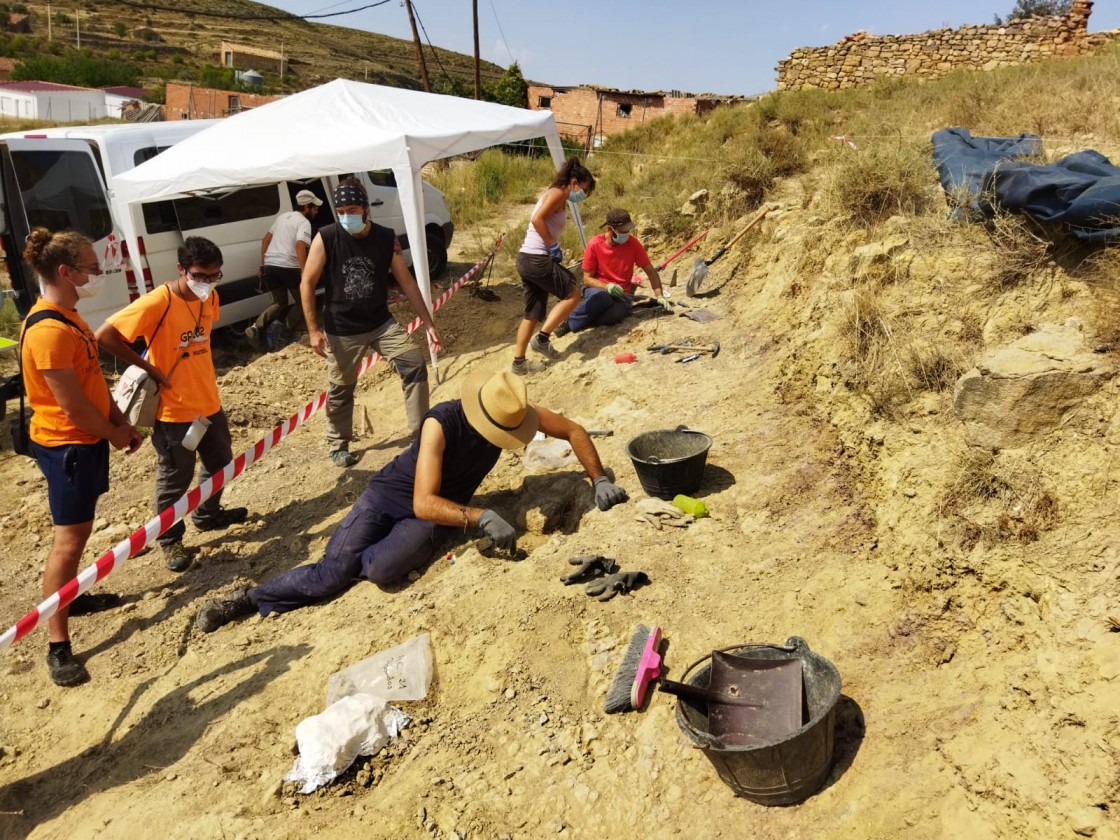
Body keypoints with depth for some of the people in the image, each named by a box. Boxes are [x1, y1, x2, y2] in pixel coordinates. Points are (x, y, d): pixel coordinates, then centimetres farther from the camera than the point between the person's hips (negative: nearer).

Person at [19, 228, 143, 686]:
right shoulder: (49, 330, -25)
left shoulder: (67, 315, 8)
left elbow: (94, 378, 13)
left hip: (87, 439, 10)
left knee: (78, 531, 22)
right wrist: (115, 436, -9)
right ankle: (58, 646, 3)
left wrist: (121, 422, 9)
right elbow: (73, 407, -24)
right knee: (70, 539, -5)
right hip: (66, 444, -10)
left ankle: (71, 596, 40)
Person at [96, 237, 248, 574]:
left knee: (220, 462, 23)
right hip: (173, 410, -7)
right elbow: (105, 335, -22)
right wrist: (149, 368, -17)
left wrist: (206, 371, 9)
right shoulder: (156, 303, -22)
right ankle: (170, 539, 27)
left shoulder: (210, 298, 0)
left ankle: (208, 515, 46)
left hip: (209, 402, 7)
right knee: (176, 478, 7)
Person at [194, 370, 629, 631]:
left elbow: (573, 431, -3)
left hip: (436, 513, 3)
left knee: (382, 568, -29)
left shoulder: (512, 413, -15)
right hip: (389, 496, -3)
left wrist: (599, 479, -10)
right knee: (333, 572, -17)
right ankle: (251, 598, 6)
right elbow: (423, 503, -33)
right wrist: (481, 518, -42)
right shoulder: (441, 423, -30)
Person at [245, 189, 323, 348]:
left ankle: (257, 327, -1)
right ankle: (287, 329, 1)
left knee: (279, 302, 19)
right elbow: (300, 245, -21)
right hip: (289, 267, -7)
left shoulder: (283, 216, 21)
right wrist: (304, 273, -26)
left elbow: (266, 240, 21)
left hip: (270, 265, 7)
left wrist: (262, 263, 24)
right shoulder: (304, 222, -3)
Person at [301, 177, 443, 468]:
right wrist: (313, 330, -12)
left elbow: (407, 282, -1)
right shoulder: (326, 238, -12)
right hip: (341, 331, -2)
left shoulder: (386, 238, -6)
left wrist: (429, 324, -3)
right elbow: (307, 284, -7)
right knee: (340, 390, 9)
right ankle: (338, 445, 30)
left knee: (415, 365, -11)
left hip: (381, 323, 2)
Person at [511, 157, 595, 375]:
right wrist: (553, 245, -15)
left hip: (526, 259, 10)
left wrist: (552, 247, 7)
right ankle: (542, 338, 0)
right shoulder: (558, 193, -6)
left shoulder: (553, 195, 22)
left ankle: (519, 361, 16)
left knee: (533, 313, 13)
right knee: (572, 294, -1)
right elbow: (537, 219, -21)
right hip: (538, 259, -10)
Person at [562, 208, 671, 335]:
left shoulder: (632, 243, -5)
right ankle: (569, 320, -20)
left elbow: (651, 272, 2)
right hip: (598, 289, -1)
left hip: (621, 294, 1)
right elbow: (587, 279, -5)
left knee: (616, 313, -37)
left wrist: (660, 296, -10)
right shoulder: (595, 245, -9)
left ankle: (571, 324, -21)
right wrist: (607, 286, -23)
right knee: (601, 297, -41)